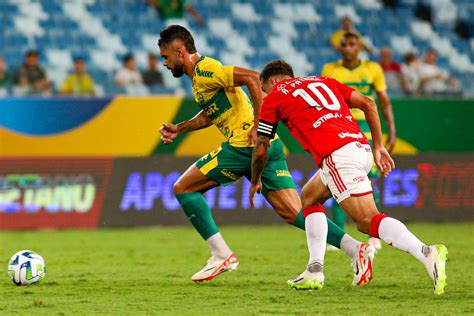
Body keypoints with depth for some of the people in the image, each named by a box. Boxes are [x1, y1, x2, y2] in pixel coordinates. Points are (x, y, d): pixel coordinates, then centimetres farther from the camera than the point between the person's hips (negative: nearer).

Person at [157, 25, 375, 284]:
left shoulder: (204, 71, -9)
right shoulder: (202, 73, 22)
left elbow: (252, 78, -21)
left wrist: (257, 125, -22)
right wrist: (179, 129, 28)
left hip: (245, 145, -9)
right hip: (268, 146, 9)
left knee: (183, 188, 1)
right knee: (293, 213, 1)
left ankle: (221, 254, 0)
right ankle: (356, 249, -11)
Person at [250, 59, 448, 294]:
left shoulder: (274, 96, 14)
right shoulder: (322, 81, 29)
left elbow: (260, 150, 19)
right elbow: (368, 103, 20)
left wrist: (256, 182, 36)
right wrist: (378, 147, 22)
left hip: (337, 155, -8)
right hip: (361, 148, 8)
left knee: (368, 221, -16)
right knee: (310, 197, 26)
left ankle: (427, 255, -36)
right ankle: (315, 270, 18)